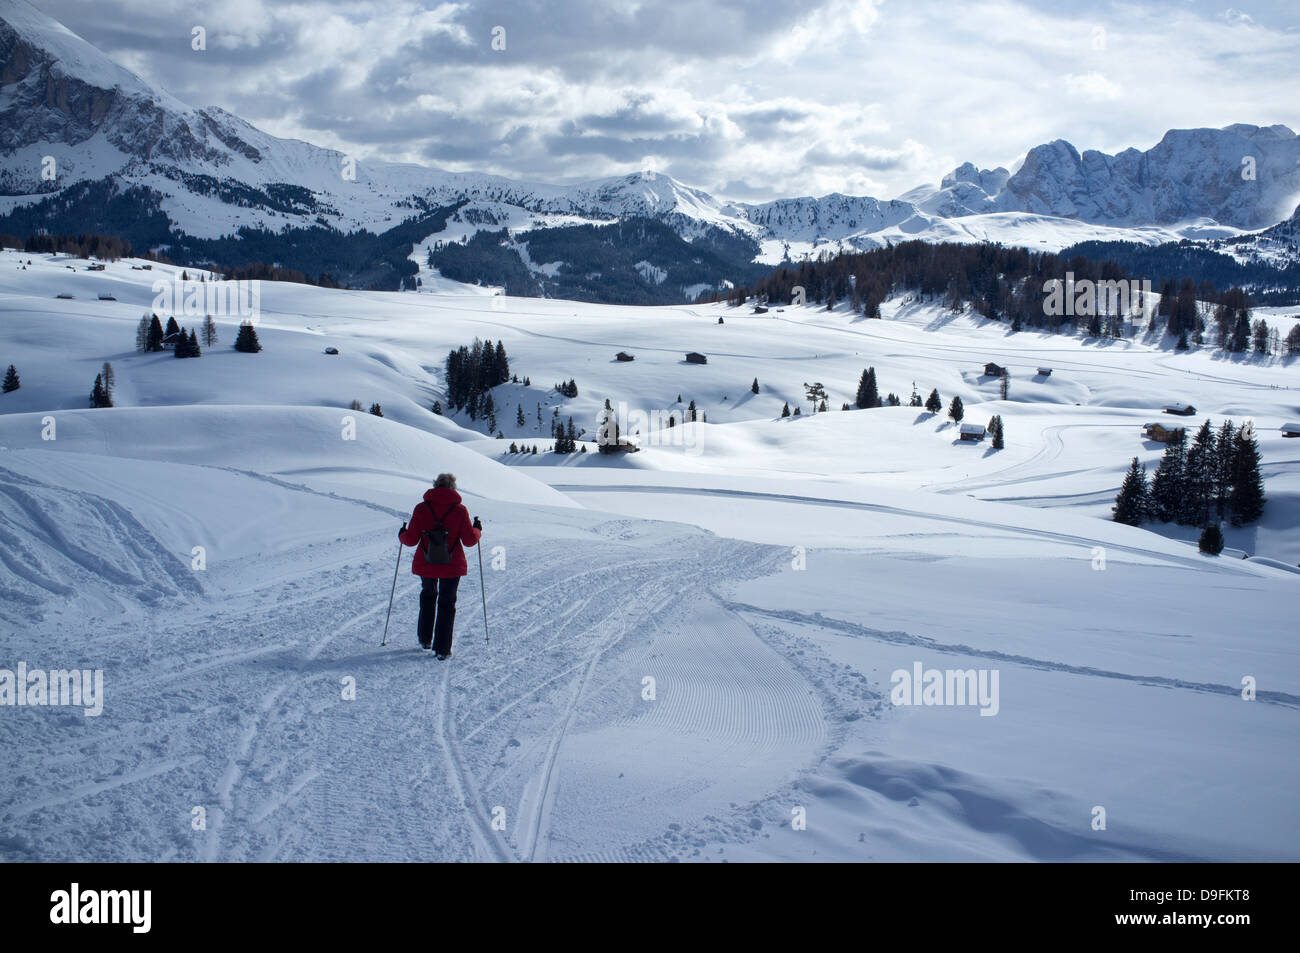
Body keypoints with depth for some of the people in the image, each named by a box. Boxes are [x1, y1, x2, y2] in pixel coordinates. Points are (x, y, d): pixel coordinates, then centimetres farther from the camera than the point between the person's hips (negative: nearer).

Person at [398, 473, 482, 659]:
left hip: (425, 564, 2)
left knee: (428, 595, 27)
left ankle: (425, 639, 31)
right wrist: (477, 530, 14)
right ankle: (442, 650, 3)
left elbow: (411, 539, -5)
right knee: (447, 604, 9)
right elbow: (470, 540, -6)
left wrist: (402, 534, 16)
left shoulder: (421, 508, -5)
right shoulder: (459, 510, -8)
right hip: (451, 566, -2)